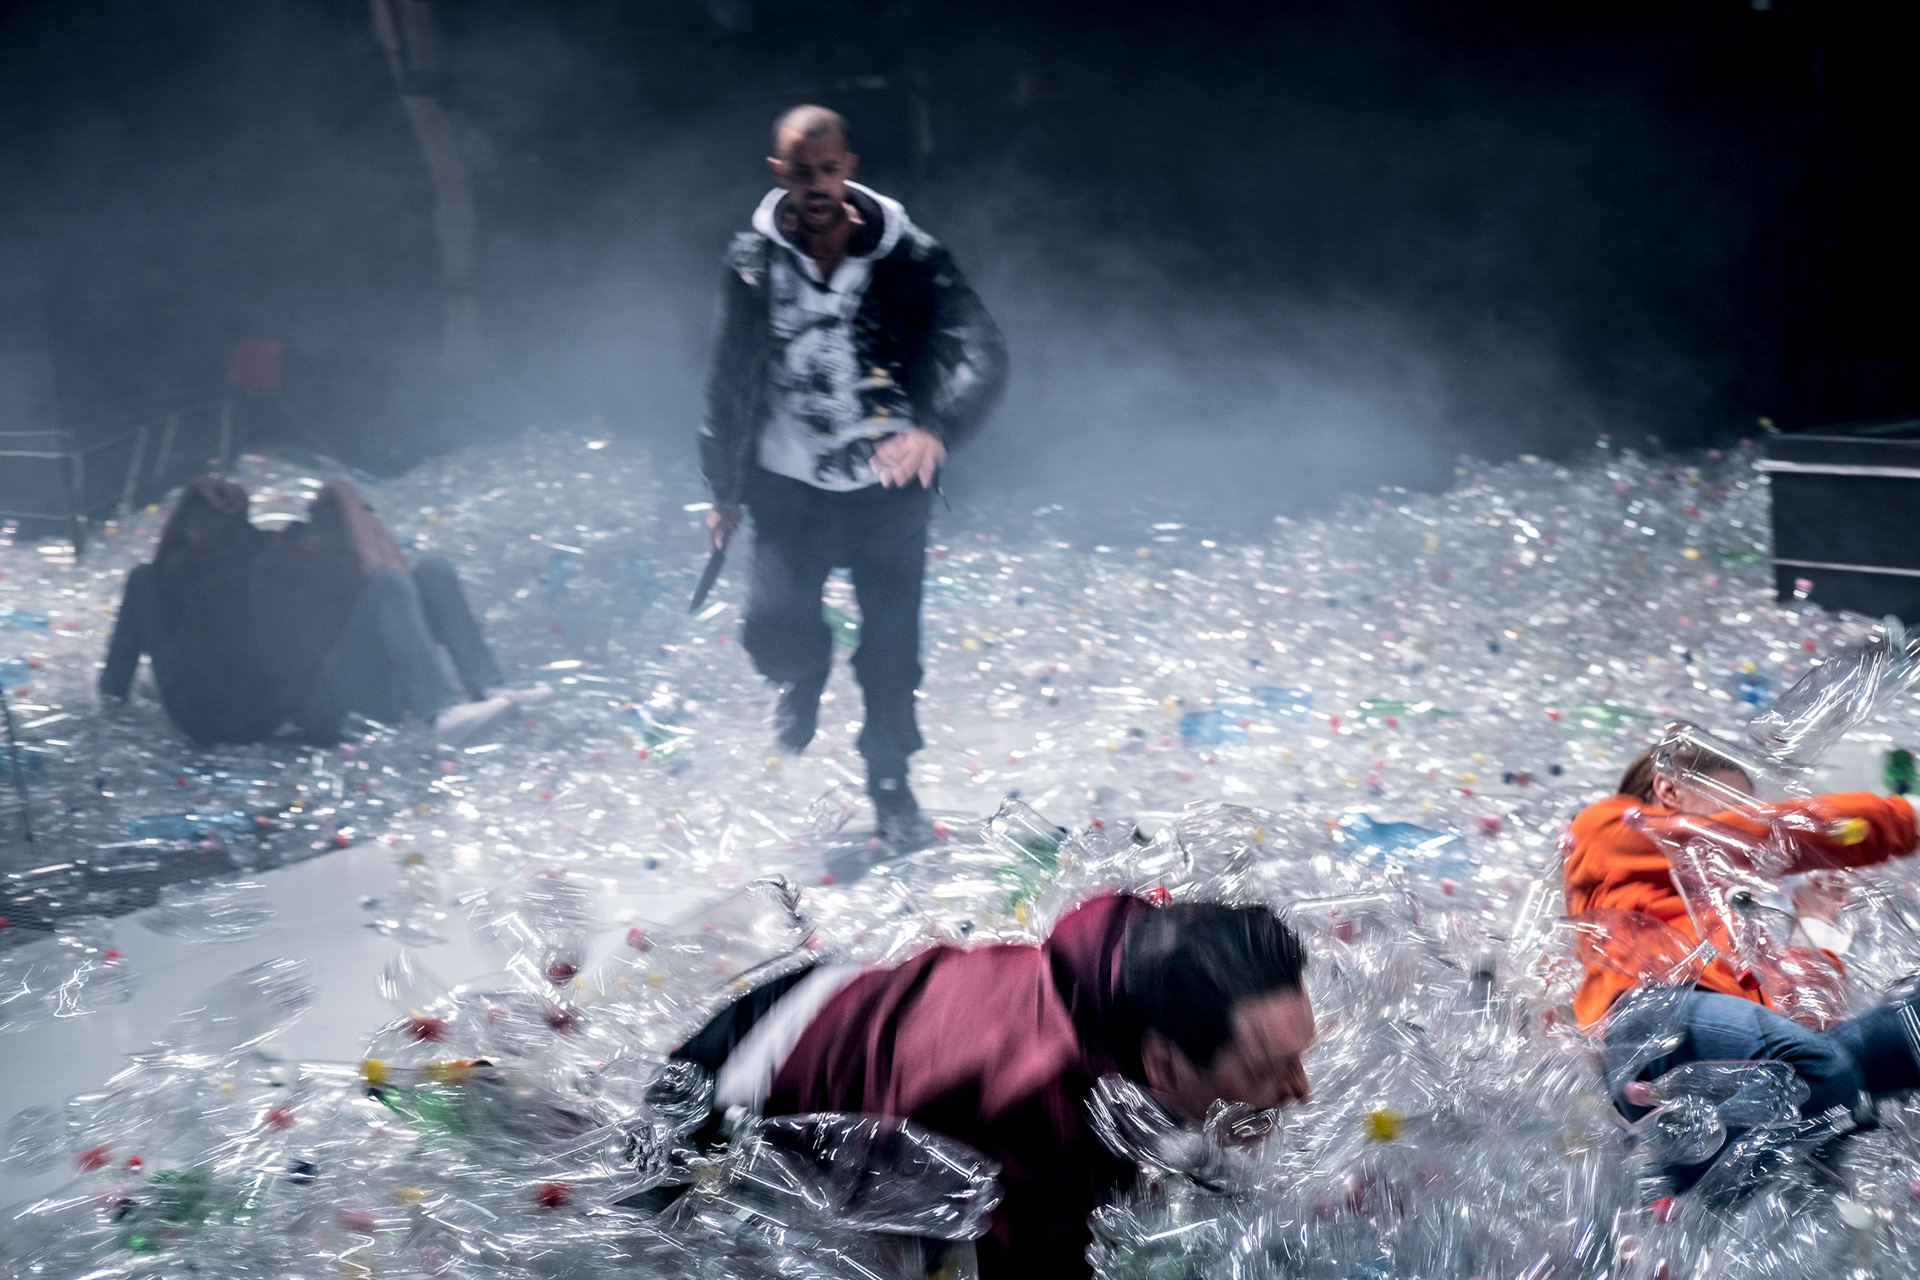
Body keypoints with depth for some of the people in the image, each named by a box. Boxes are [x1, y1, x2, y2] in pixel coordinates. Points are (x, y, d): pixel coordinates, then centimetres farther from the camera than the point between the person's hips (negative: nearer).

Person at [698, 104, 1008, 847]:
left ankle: (891, 784, 32)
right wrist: (724, 489, 11)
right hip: (790, 486, 1)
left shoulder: (908, 258, -11)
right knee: (774, 628, -15)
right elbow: (731, 381, 7)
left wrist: (935, 428, -40)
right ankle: (806, 677, 24)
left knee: (892, 645, 5)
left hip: (889, 486, -1)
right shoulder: (754, 263, -4)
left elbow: (981, 354, -21)